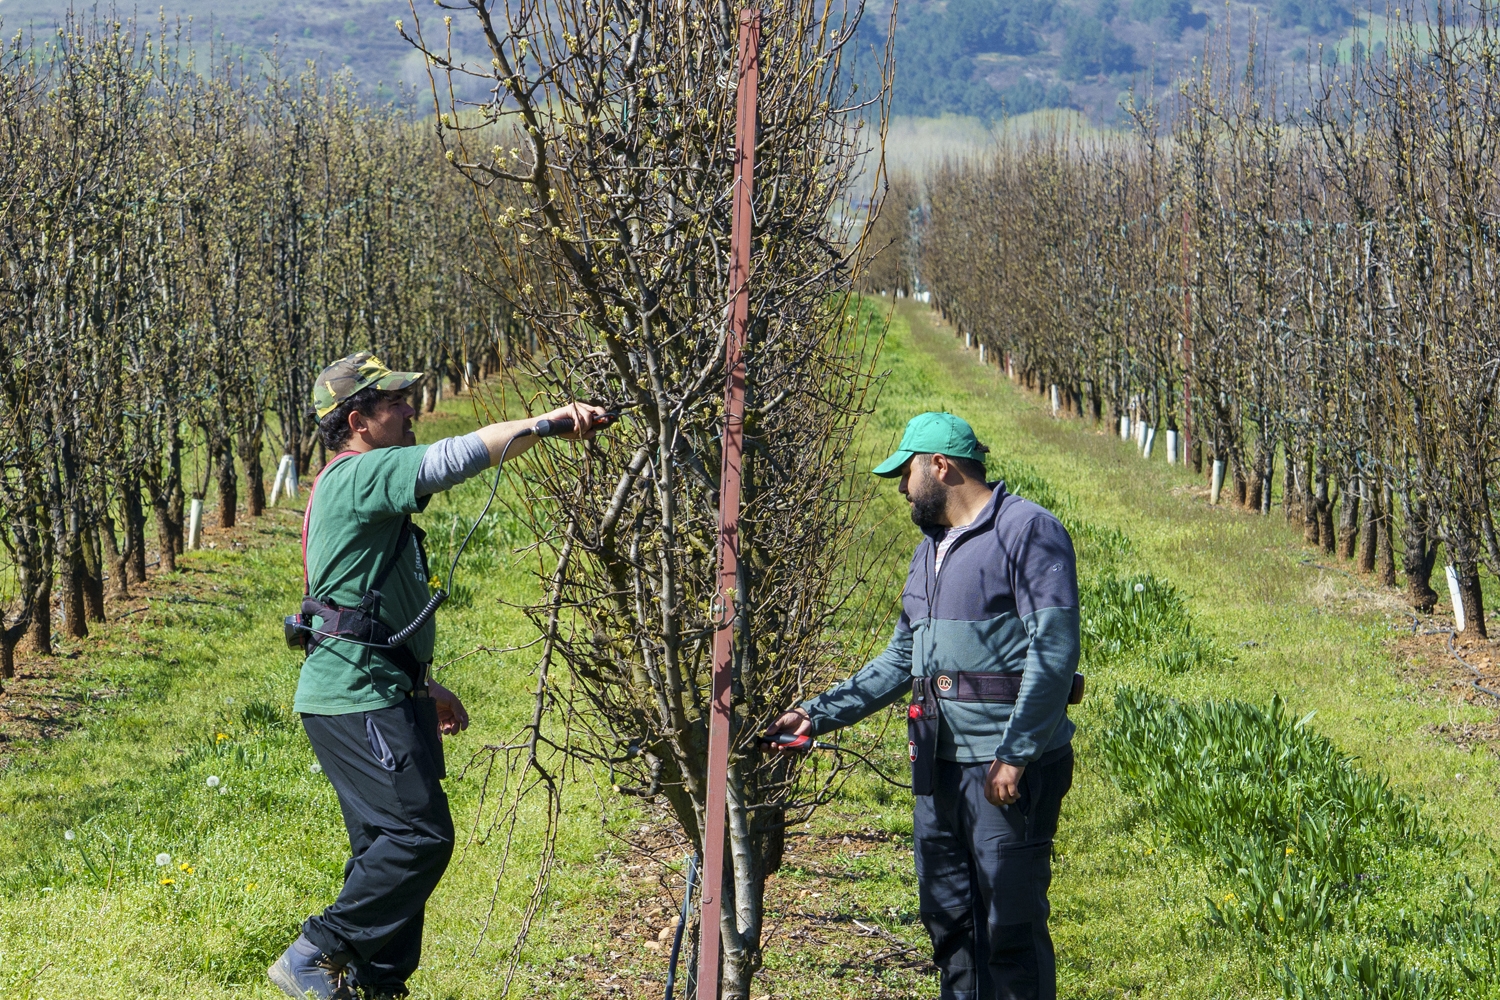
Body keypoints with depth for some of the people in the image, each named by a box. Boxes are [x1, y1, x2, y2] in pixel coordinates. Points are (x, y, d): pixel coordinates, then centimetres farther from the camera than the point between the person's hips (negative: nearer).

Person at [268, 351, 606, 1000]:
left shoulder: (359, 488, 22)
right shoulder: (361, 475, -11)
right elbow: (458, 457, -24)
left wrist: (424, 688, 28)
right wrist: (549, 422, -21)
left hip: (376, 696, 11)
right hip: (359, 699, -11)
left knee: (389, 846, 12)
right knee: (419, 834, -15)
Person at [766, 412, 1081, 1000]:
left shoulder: (1027, 531, -8)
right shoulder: (931, 549, 20)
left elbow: (1055, 650, -16)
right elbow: (902, 660, 24)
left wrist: (1014, 754, -20)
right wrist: (822, 713, 15)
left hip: (1010, 764, -9)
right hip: (940, 764, 9)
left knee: (1013, 925, -7)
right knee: (948, 920, 12)